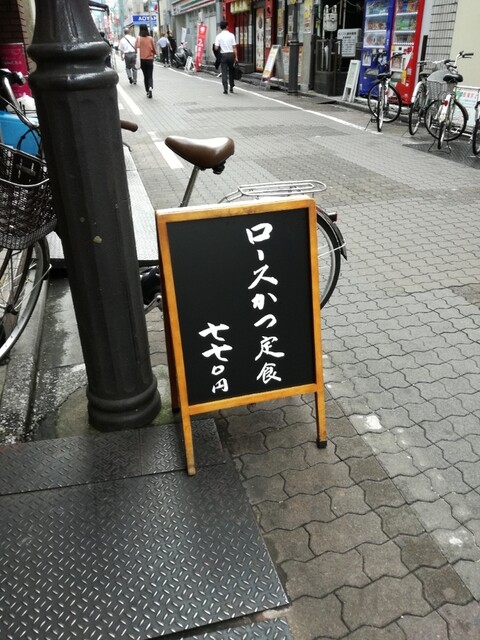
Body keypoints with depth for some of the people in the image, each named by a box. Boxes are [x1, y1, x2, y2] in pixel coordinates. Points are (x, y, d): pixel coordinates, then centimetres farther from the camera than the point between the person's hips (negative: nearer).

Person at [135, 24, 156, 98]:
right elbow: (154, 49, 0)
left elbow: (136, 48, -10)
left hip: (142, 59, 1)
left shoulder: (138, 38, -5)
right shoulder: (150, 38, -4)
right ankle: (150, 88, -25)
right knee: (150, 76, 2)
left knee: (145, 76, 13)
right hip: (150, 59, 0)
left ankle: (147, 91, 13)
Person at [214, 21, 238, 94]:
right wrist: (236, 57, 1)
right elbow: (234, 47, -4)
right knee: (231, 71, 15)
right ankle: (231, 87, 18)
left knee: (224, 72, 2)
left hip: (223, 55, -1)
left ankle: (225, 88, -7)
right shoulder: (231, 35, -2)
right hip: (231, 54, 1)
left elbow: (216, 48, -8)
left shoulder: (218, 36, -3)